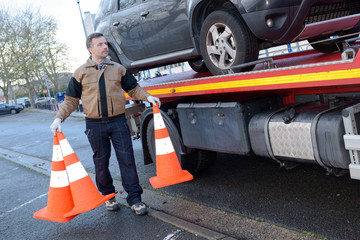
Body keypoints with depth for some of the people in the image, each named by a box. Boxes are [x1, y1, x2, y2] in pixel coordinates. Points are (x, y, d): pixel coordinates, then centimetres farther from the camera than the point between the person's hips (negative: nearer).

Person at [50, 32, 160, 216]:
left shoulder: (118, 69, 7)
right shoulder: (80, 73, 3)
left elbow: (133, 89, 15)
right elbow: (71, 100, 6)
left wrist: (147, 97, -3)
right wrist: (59, 118, -5)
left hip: (118, 122, 1)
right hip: (95, 125, 0)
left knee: (127, 159, -1)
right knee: (101, 162, 9)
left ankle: (134, 198, 7)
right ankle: (108, 196, 27)